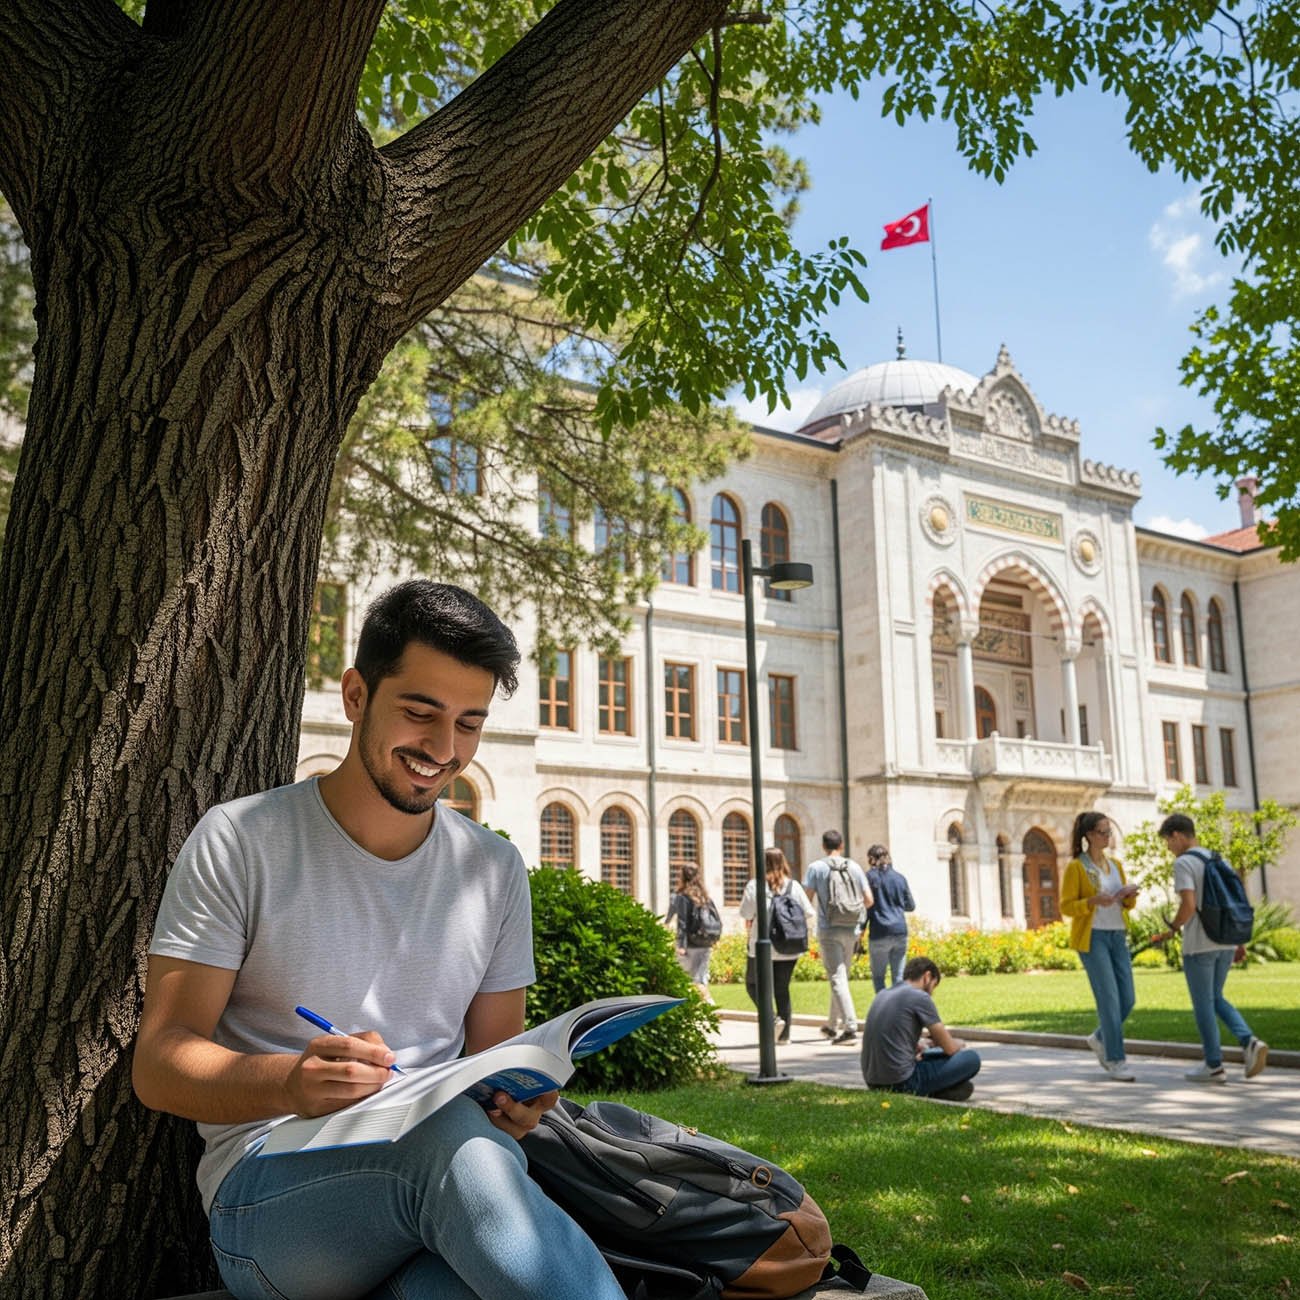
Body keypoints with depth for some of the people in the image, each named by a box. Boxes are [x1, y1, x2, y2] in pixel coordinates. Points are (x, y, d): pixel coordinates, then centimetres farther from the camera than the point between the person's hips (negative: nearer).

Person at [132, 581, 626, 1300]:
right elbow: (159, 1061, -4)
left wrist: (516, 1100, -10)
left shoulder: (496, 870, 12)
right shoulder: (241, 839, 0)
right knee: (449, 1132, -37)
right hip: (267, 1184, -1)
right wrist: (292, 1082, -25)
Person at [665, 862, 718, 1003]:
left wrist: (681, 945, -13)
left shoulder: (682, 897, -8)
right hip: (706, 944, 6)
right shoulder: (705, 897, 10)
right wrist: (711, 941, 16)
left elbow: (683, 923, -13)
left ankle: (709, 1002, -4)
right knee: (702, 977, 11)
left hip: (690, 944, -6)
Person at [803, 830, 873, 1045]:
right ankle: (833, 1025, 28)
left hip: (828, 929, -4)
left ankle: (851, 1027, -17)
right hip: (851, 929, 4)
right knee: (841, 977, 17)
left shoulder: (816, 867, -4)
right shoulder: (854, 867, 6)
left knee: (837, 979, -6)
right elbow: (868, 900, 6)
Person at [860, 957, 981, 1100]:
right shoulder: (920, 997, -7)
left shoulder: (881, 995, 16)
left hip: (873, 1082, 8)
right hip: (901, 1082, -8)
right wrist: (960, 1044, 20)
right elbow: (949, 1048, -1)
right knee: (972, 1059, 1)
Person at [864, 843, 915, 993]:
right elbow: (911, 906, 15)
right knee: (898, 977, 8)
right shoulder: (900, 878, 10)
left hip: (879, 933, -4)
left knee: (878, 977, 4)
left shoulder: (870, 877, -2)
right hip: (900, 931, 4)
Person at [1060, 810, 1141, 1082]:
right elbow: (1066, 907, -8)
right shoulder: (1075, 867, -5)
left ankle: (1100, 1039, 27)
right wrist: (1094, 901, -24)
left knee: (1127, 1000, 3)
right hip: (1092, 937, -6)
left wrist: (1130, 894, -8)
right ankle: (1115, 1061, -3)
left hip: (1117, 937, 6)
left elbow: (1127, 905, 15)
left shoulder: (1116, 864, 13)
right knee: (1109, 999, -10)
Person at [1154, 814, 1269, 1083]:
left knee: (1203, 1004, 4)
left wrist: (1172, 929, -6)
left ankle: (1214, 1066, 10)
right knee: (1215, 998, 19)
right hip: (1226, 943, 7)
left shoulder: (1183, 863, -11)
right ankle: (1249, 1042, 1)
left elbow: (1188, 904, -21)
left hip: (1199, 944, -7)